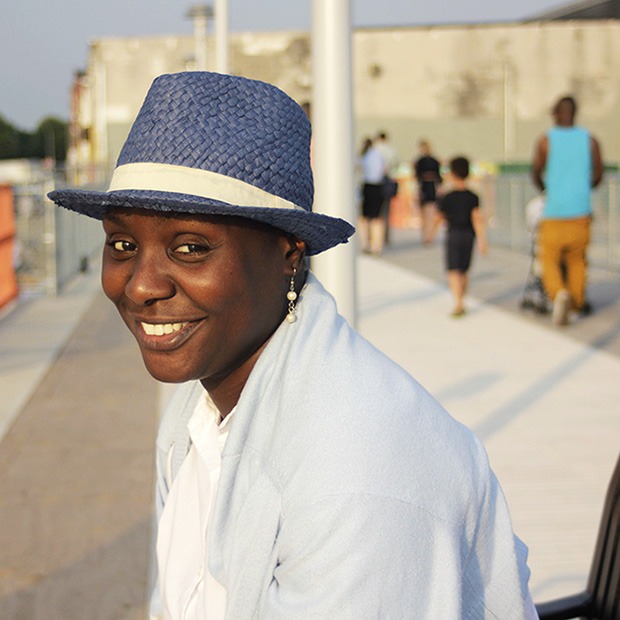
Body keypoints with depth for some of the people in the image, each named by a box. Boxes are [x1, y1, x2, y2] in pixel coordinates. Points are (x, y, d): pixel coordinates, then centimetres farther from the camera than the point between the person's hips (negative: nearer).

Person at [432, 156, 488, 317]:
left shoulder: (446, 198, -5)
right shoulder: (473, 197, -1)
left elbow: (439, 218, 5)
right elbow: (477, 218, -8)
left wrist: (432, 233, 22)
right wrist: (481, 241, -9)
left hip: (453, 234, -3)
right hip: (469, 235, 3)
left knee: (453, 271, -6)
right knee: (464, 270, 16)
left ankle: (458, 303, -22)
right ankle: (461, 300, 25)